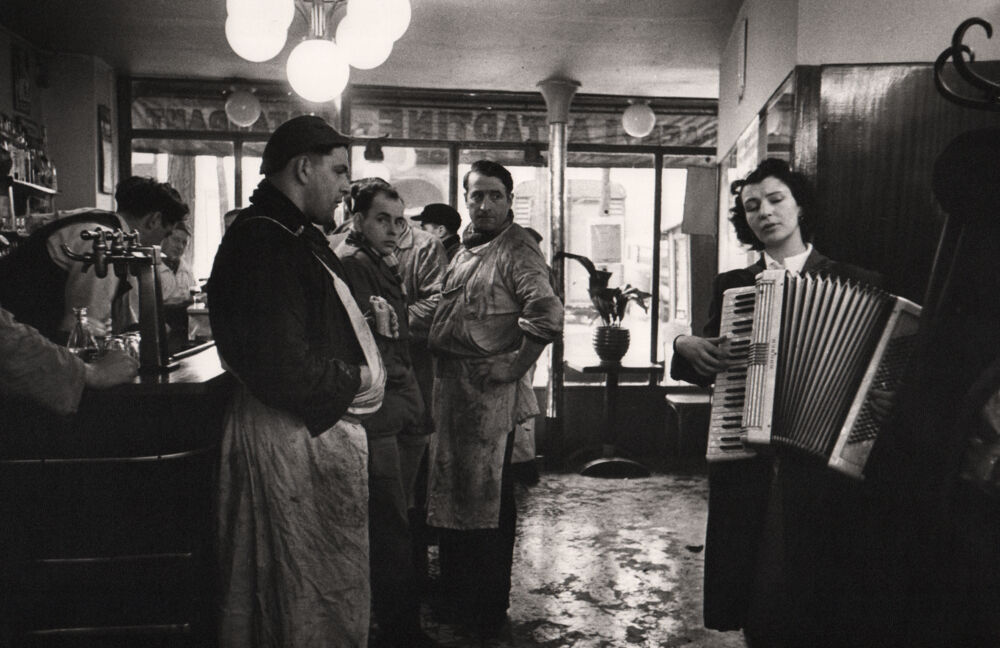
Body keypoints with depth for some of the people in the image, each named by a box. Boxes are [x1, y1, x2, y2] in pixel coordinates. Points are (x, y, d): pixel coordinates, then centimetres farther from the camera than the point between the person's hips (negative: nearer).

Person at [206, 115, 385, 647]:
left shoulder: (299, 238, 15)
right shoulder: (261, 243, -19)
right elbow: (284, 370, -28)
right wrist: (357, 382, -13)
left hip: (324, 429, 10)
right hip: (292, 439, -10)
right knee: (303, 599, 5)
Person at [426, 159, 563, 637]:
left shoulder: (516, 250, -13)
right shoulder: (467, 247, 14)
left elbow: (549, 315, -26)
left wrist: (515, 367, -20)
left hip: (488, 392, -9)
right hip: (452, 385, 9)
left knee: (486, 497, 3)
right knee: (453, 490, 19)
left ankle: (488, 612, 19)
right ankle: (456, 596, 37)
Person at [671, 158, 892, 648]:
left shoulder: (855, 284, 4)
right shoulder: (731, 286, 12)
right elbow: (703, 369, 19)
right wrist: (685, 345, -1)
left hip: (826, 463, -2)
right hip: (745, 467, 2)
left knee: (825, 602, 2)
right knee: (757, 604, 9)